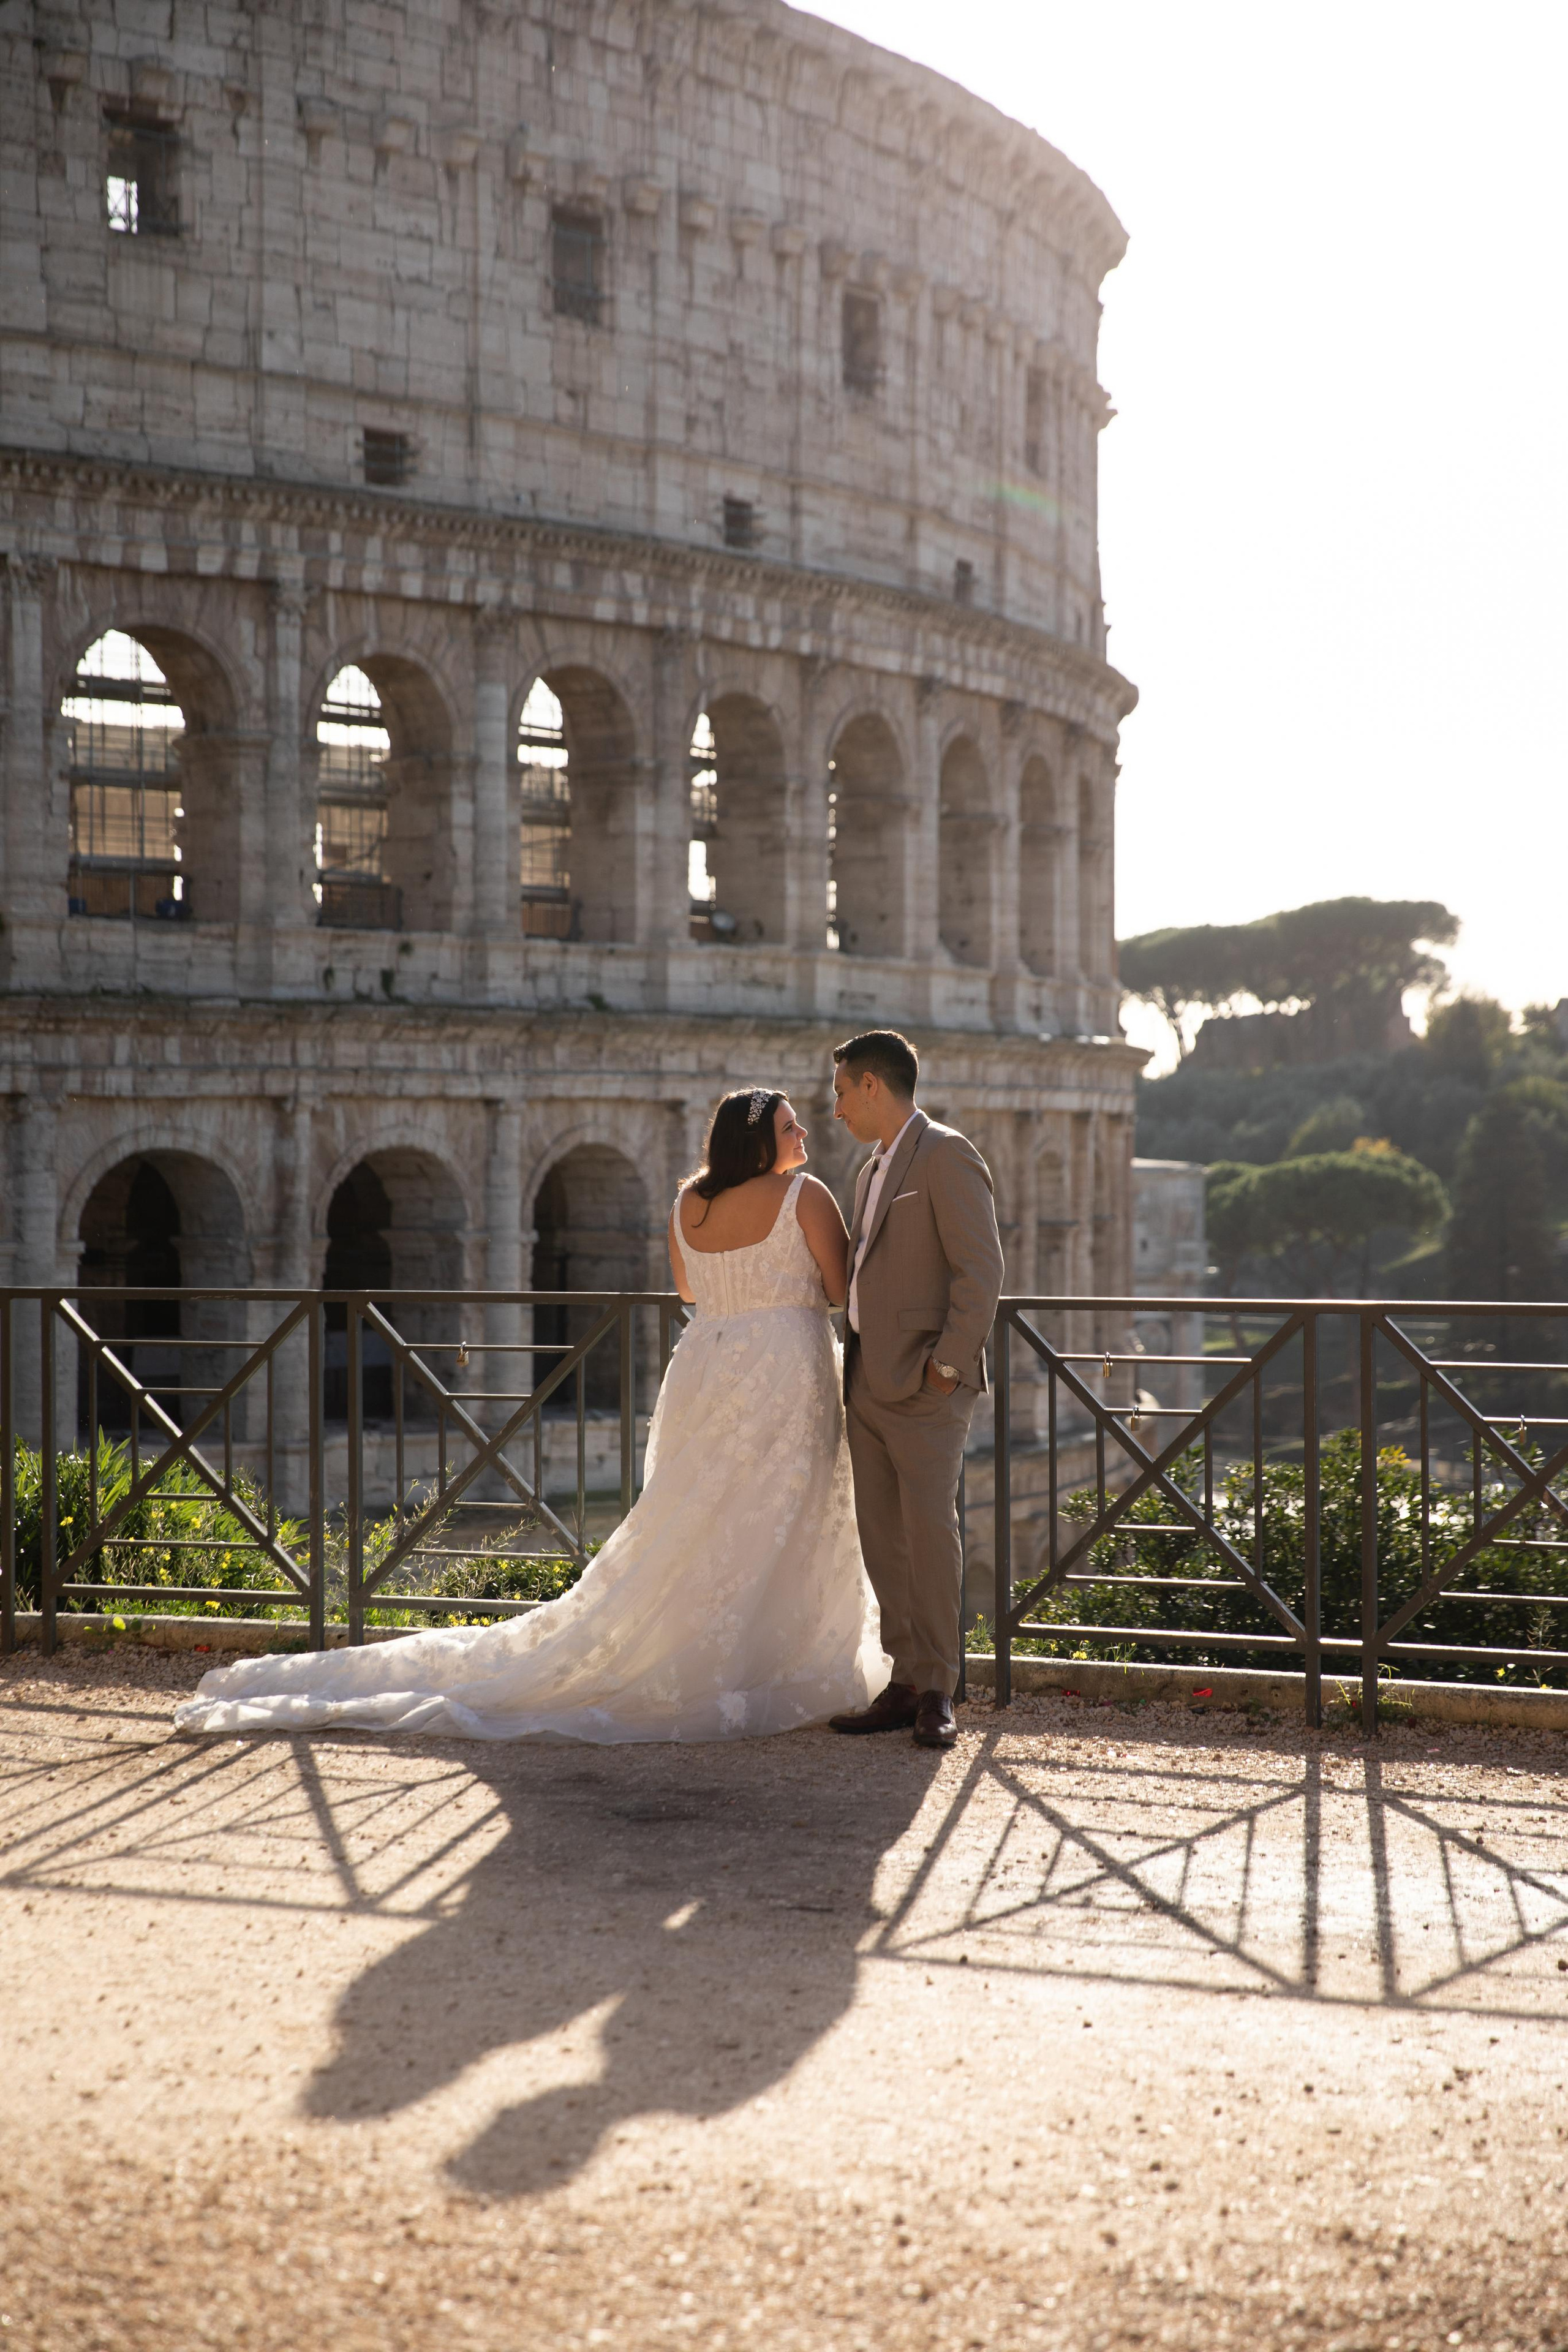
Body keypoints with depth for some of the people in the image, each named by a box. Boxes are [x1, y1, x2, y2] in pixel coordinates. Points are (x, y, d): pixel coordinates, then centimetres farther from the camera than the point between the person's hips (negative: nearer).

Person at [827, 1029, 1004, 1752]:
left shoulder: (946, 1155, -7)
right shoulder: (873, 1171, 20)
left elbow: (980, 1268, -14)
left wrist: (947, 1366, -18)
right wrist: (854, 1371, 16)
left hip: (925, 1388, -9)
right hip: (870, 1387, 9)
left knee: (930, 1531, -10)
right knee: (882, 1538, 6)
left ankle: (938, 1694, -3)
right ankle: (906, 1685, 11)